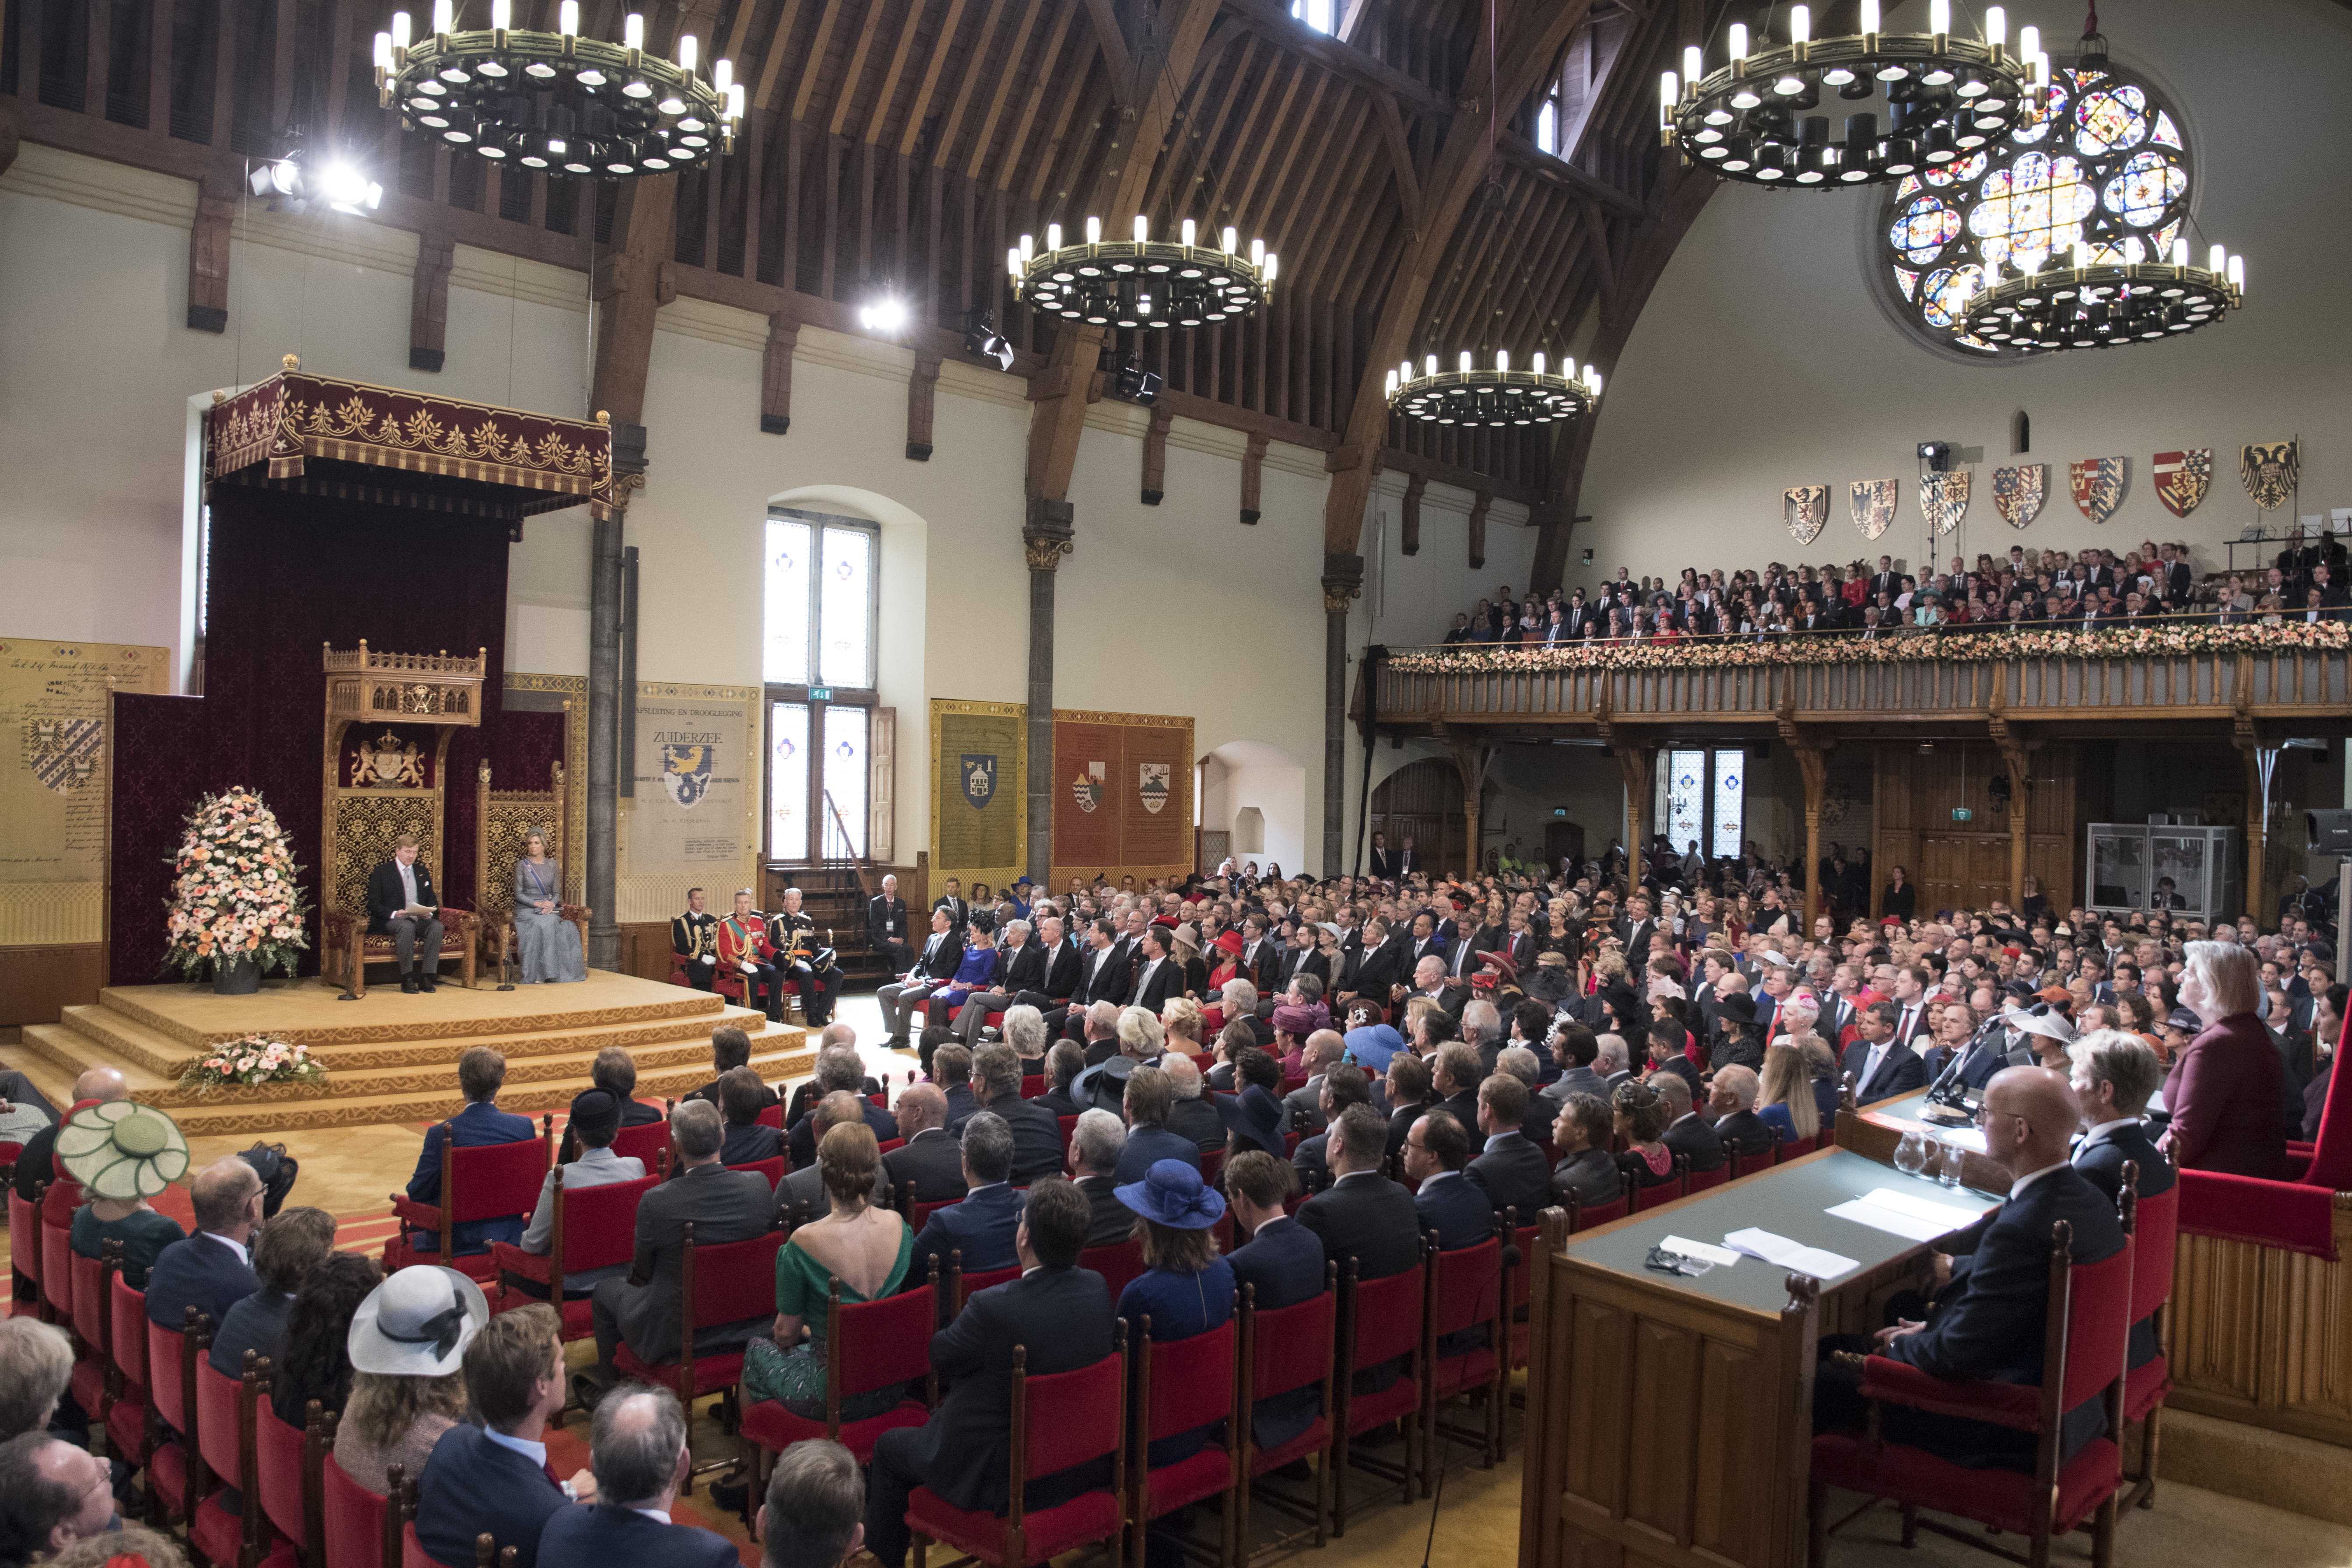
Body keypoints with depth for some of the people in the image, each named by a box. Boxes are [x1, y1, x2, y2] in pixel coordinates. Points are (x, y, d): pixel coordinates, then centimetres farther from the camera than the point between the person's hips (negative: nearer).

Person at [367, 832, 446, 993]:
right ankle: (407, 979, -34)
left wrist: (429, 913, -6)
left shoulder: (423, 873, 20)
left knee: (437, 926, -29)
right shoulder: (381, 873, 5)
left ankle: (427, 978, -28)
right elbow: (373, 904, -3)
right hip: (390, 920, -4)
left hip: (420, 919, 4)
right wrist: (394, 914, -21)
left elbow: (432, 900, 18)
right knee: (407, 927, -39)